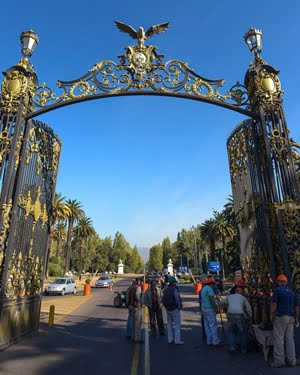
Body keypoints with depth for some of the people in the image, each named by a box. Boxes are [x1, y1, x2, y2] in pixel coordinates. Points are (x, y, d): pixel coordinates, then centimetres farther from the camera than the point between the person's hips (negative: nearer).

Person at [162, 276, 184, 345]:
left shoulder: (166, 289, 9)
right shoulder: (174, 289, -14)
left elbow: (163, 300, 10)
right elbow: (177, 298, -21)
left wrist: (166, 306, 14)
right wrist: (179, 306, -8)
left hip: (168, 309, 8)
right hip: (174, 308, -8)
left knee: (170, 324, 15)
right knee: (177, 324, 0)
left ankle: (170, 339, 20)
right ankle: (177, 340, 1)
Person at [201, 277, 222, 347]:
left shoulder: (204, 288, 16)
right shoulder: (209, 289, -15)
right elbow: (212, 300, -21)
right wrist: (215, 308, -14)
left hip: (203, 308, 9)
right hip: (209, 309, -9)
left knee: (207, 325, 11)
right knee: (213, 325, -3)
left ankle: (209, 341, 16)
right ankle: (216, 342, 0)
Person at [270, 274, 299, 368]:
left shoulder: (278, 290, -6)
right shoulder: (292, 291, 13)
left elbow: (273, 304, -13)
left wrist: (271, 315, -5)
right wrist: (296, 318, 23)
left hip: (280, 316, -6)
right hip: (291, 317, 6)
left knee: (279, 338, -2)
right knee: (290, 339, 10)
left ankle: (279, 361, -2)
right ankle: (291, 361, 14)